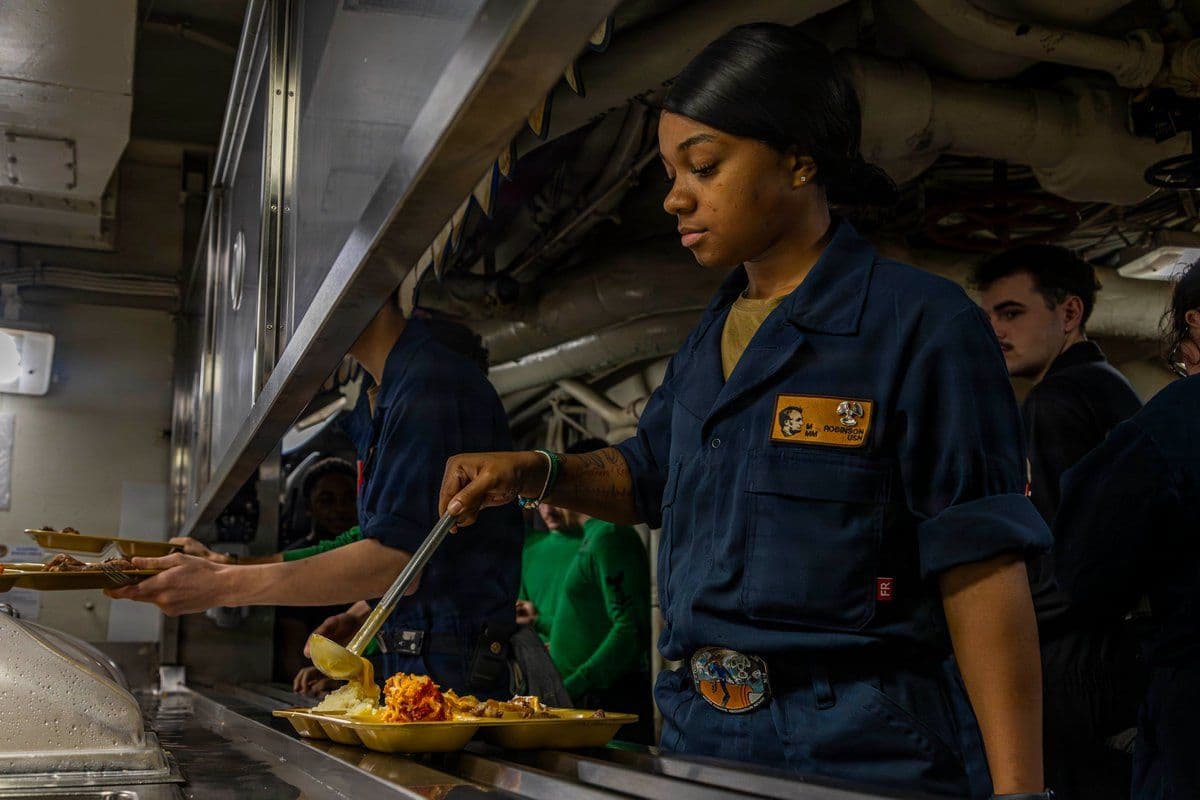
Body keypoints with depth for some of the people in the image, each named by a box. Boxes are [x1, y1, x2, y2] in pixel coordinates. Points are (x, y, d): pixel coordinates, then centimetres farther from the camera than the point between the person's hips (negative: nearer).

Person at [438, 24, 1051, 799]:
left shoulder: (922, 326, -12)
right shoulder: (710, 337, 9)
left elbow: (981, 575, -15)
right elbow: (649, 475, 23)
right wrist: (536, 474, 5)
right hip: (698, 732, 7)